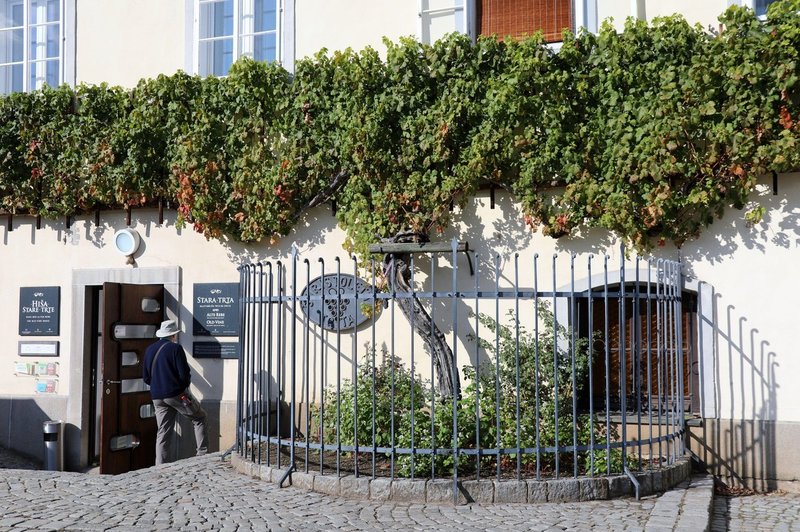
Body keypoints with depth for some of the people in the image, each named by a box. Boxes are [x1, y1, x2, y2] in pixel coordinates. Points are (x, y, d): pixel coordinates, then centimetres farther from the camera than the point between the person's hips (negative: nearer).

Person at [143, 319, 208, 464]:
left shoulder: (149, 350, 10)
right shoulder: (175, 348, -9)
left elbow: (146, 377, 13)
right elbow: (185, 374, -13)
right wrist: (185, 385, 8)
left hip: (157, 397, 6)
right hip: (177, 393, -6)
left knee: (163, 432, 8)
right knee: (199, 418, 10)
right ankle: (202, 454, 2)